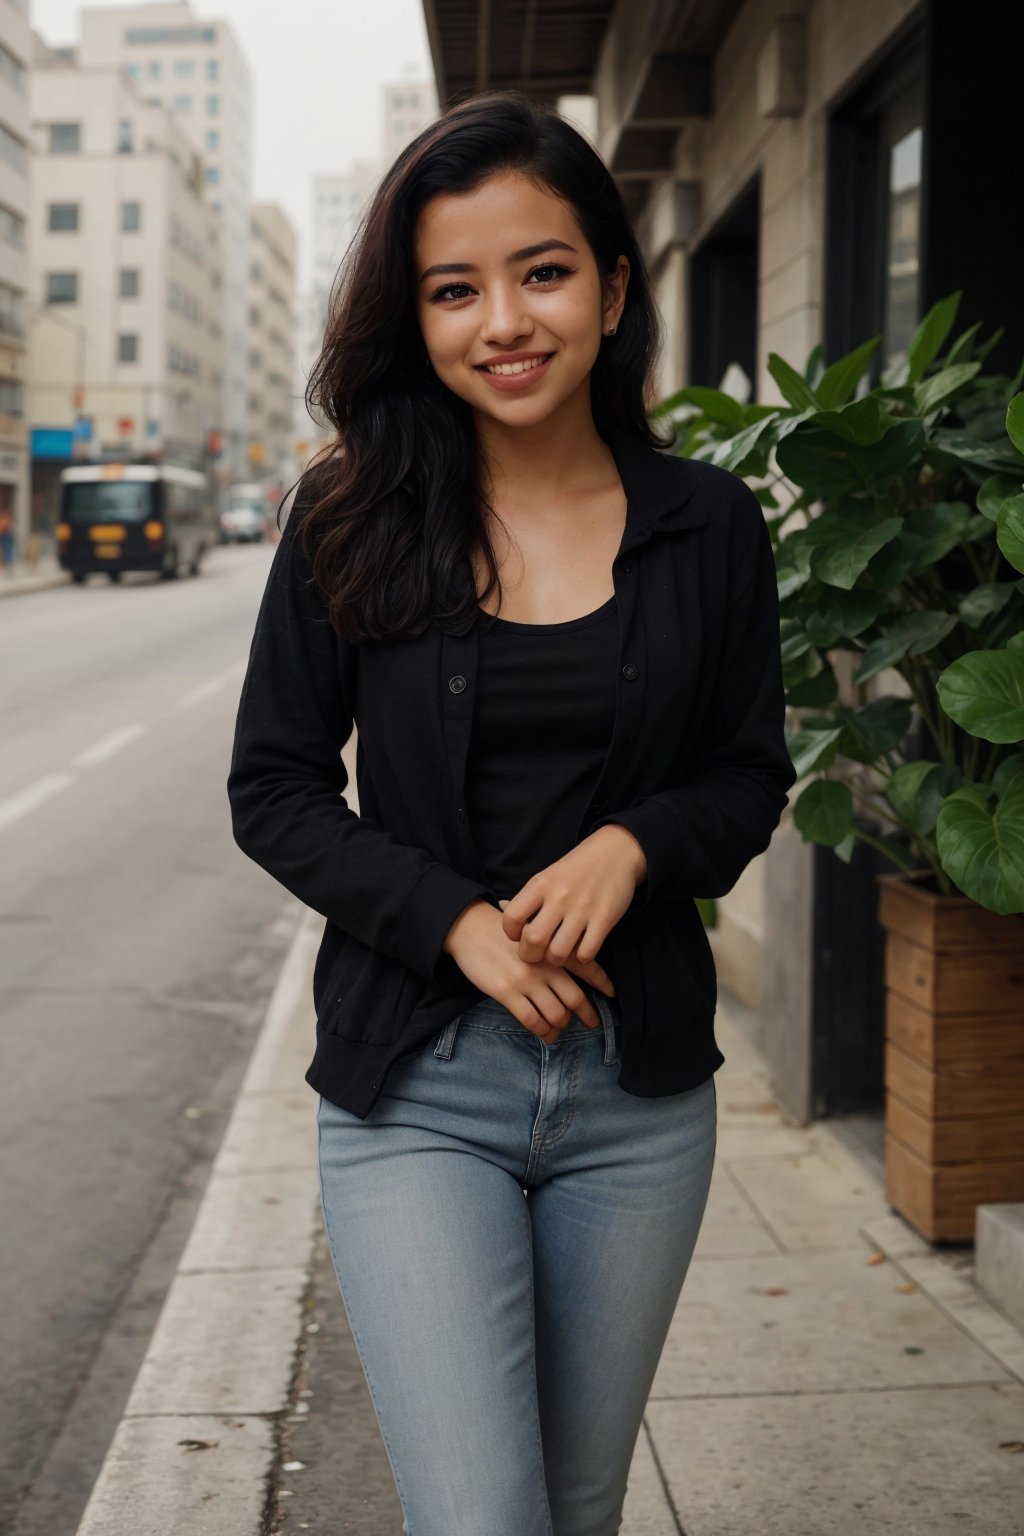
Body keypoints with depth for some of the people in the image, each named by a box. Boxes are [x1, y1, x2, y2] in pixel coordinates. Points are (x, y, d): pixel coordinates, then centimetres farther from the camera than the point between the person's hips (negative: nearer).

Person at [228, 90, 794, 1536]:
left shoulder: (708, 524, 0)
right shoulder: (351, 521, -4)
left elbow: (751, 774, 8)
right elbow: (273, 789, 0)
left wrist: (630, 845, -14)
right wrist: (457, 921, -14)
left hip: (641, 1090, 2)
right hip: (414, 1089, -2)